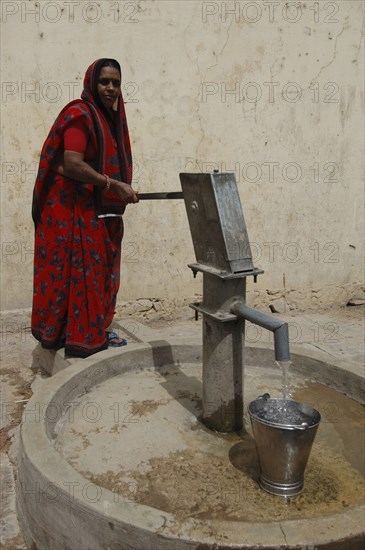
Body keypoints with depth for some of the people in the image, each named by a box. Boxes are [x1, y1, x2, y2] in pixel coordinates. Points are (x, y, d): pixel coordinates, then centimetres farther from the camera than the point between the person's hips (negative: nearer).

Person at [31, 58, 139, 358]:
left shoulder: (110, 117, 15)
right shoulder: (80, 114, -11)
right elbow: (72, 165, -21)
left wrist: (121, 190, 9)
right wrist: (114, 185, -20)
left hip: (102, 212, 9)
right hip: (76, 210, -9)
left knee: (99, 272, 12)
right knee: (80, 272, -2)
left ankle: (95, 330, 23)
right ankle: (81, 336, 9)